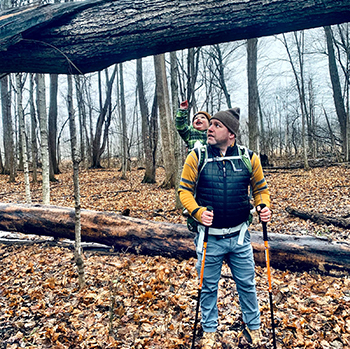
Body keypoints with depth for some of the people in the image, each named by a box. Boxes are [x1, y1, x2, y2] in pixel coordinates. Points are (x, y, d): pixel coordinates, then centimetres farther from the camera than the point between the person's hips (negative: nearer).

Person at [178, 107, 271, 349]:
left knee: (247, 284, 16)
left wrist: (264, 206, -11)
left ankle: (253, 325, 42)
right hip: (209, 237, -1)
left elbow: (260, 188, 8)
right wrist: (197, 211, -20)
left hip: (239, 237, 1)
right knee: (209, 287, 14)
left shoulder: (249, 157, -4)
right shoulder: (196, 157, -8)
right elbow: (185, 190, -3)